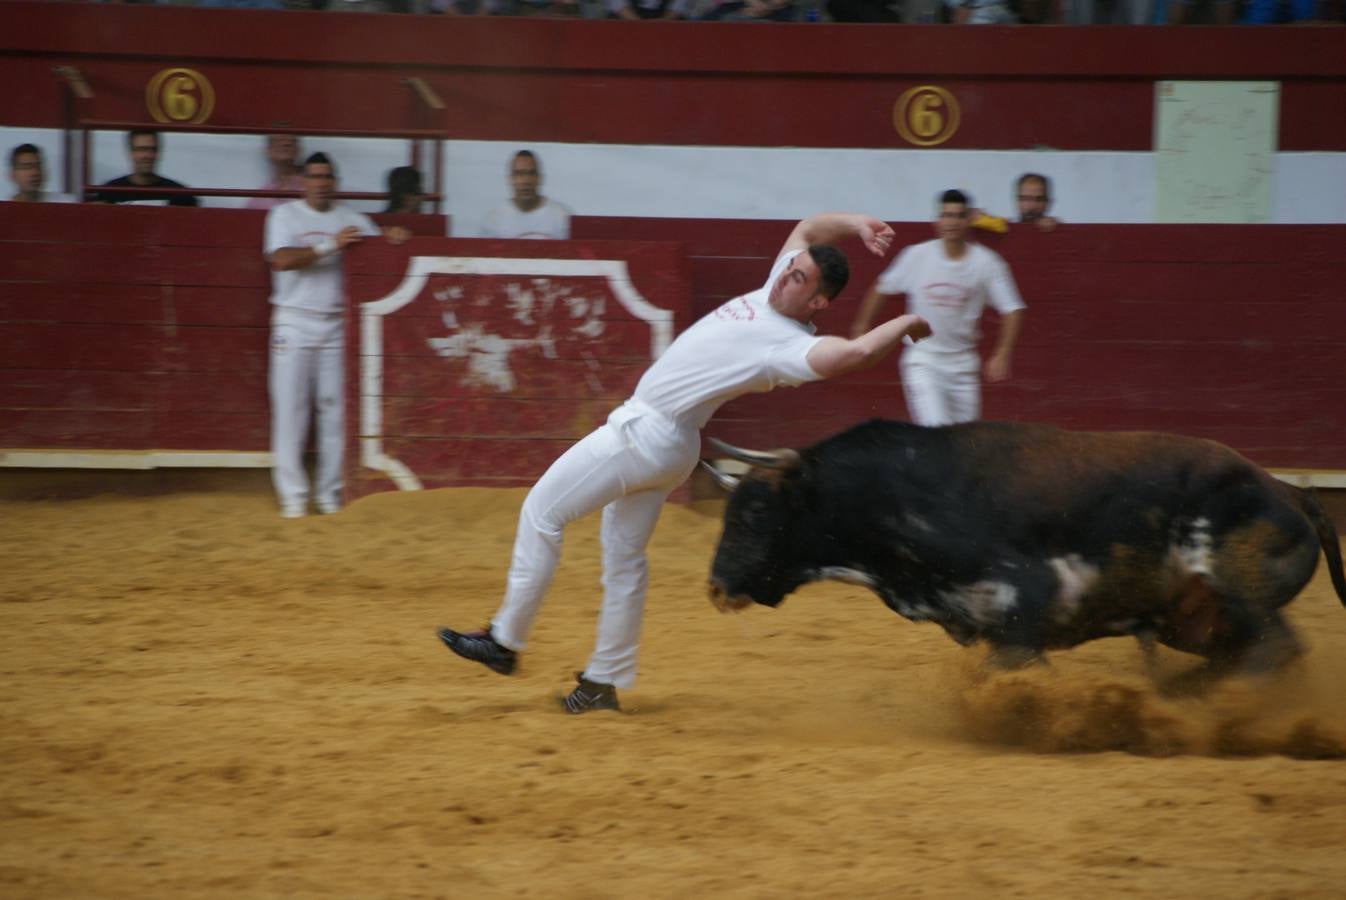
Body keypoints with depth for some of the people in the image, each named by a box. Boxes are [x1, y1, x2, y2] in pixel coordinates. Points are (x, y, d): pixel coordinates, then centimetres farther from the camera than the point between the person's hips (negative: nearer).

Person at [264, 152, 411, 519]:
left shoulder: (351, 219, 9)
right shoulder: (285, 215, -1)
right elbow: (281, 259, -16)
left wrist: (391, 239, -20)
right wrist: (330, 245, -22)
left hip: (336, 324, 3)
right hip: (295, 323, -3)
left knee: (334, 409, 3)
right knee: (290, 408, -5)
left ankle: (330, 492, 9)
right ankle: (292, 494, -2)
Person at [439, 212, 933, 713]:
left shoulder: (792, 347, -22)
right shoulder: (775, 292, 3)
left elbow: (853, 352, -40)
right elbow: (806, 229, 16)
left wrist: (906, 324, -27)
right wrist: (855, 225, 2)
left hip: (647, 436, -9)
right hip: (658, 442, 9)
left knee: (541, 513, -2)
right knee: (624, 557, 16)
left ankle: (505, 640, 4)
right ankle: (605, 681, 23)